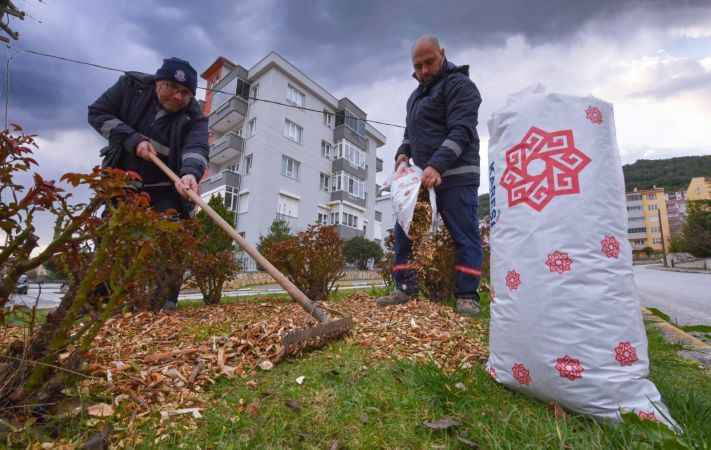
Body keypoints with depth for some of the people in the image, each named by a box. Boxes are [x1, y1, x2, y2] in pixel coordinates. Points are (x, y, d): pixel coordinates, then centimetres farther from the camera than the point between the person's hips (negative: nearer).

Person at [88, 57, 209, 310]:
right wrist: (132, 139, -20)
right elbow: (97, 113, -4)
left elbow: (197, 148, -32)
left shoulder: (193, 117, -14)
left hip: (166, 188, -2)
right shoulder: (131, 86, -7)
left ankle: (166, 302, -5)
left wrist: (190, 172, -54)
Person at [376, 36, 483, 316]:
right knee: (403, 231, 4)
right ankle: (405, 289, 11)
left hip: (455, 176, -8)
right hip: (423, 175, 8)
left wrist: (437, 166, -28)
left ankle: (467, 296, 4)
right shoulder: (417, 95, 24)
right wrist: (403, 153, 7)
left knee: (464, 236, -5)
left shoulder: (459, 84, -3)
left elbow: (460, 132, -16)